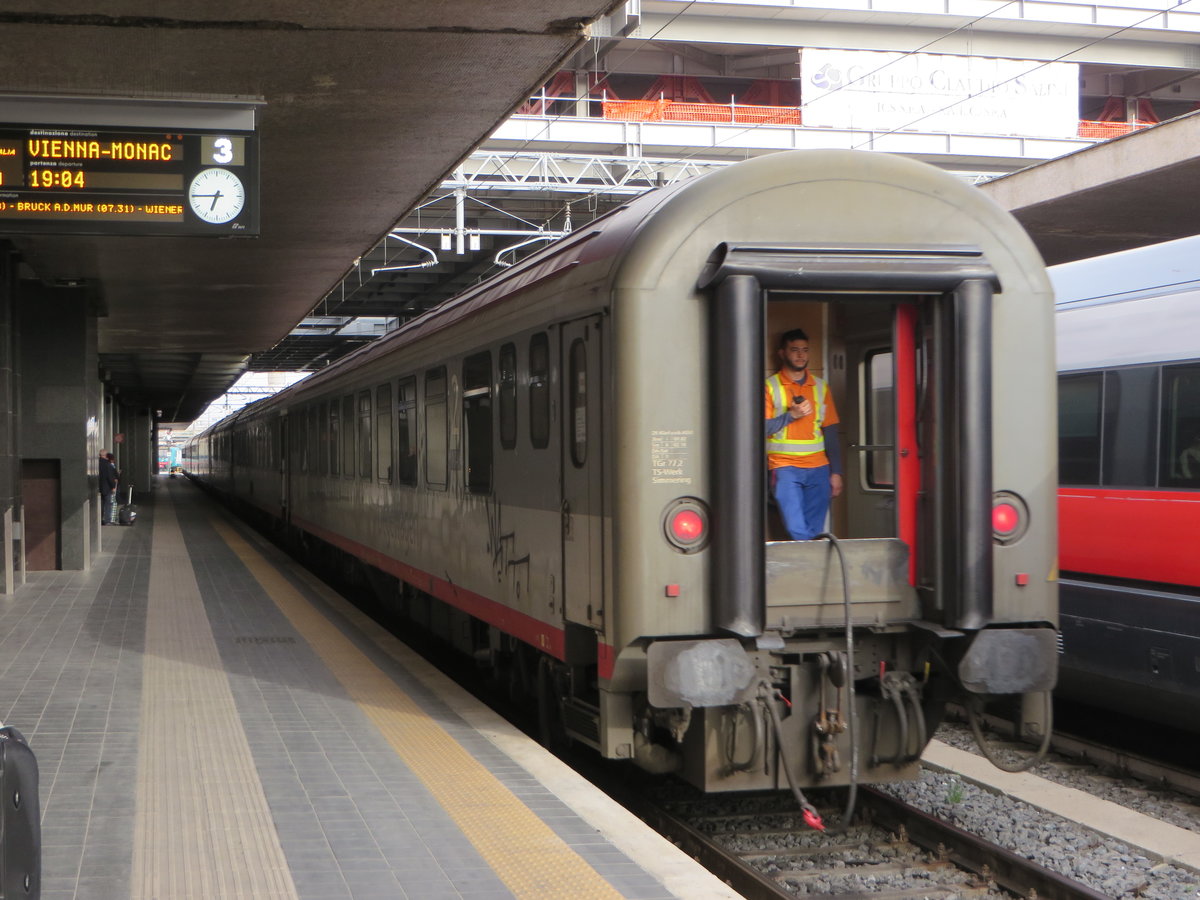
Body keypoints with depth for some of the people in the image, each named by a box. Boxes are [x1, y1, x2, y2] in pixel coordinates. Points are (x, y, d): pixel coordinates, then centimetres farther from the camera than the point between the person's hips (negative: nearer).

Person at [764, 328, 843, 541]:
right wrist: (791, 415, -16)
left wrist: (836, 472, 7)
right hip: (785, 467, -3)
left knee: (814, 533, 2)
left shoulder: (821, 387, 13)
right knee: (797, 531, -13)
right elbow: (763, 429, -5)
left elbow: (831, 432, 13)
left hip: (818, 468, 3)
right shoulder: (770, 386, 3)